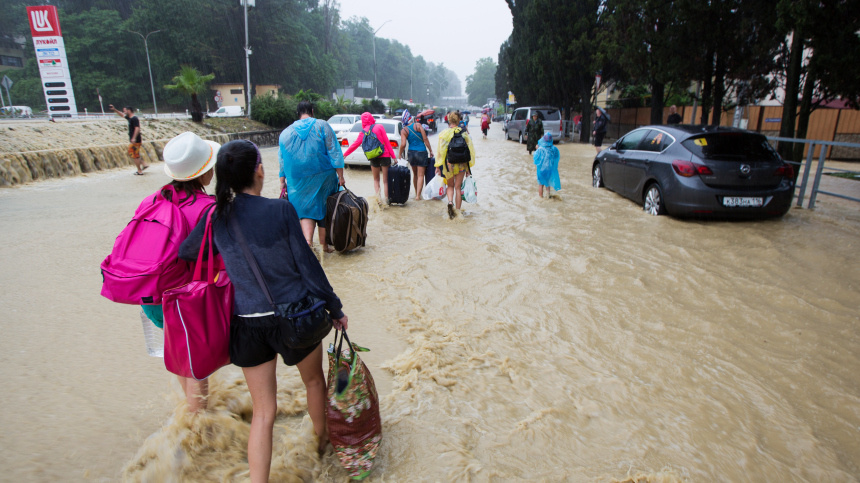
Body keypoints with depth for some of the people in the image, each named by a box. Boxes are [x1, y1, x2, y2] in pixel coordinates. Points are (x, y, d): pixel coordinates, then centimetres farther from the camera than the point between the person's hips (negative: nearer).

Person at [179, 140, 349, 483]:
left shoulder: (216, 218, -6)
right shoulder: (280, 210, -16)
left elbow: (185, 254, 12)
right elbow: (307, 265, -12)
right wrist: (335, 309, 0)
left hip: (248, 323, 3)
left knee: (263, 412, 15)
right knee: (314, 380, 27)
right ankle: (323, 437, 51)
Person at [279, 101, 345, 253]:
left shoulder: (286, 133, 6)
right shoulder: (322, 126, -2)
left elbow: (282, 160, 9)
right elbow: (334, 153, -8)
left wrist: (282, 181, 17)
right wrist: (340, 176, -6)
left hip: (298, 182, 2)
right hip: (323, 177, -1)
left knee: (306, 209, 7)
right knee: (324, 208, 10)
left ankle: (308, 241, -16)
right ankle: (324, 244, 19)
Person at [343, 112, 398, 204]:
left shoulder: (363, 133, 4)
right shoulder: (379, 127, -2)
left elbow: (355, 145, 7)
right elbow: (386, 142, -5)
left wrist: (344, 154, 19)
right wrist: (393, 156, -1)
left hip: (373, 158, 2)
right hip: (384, 156, -2)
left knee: (376, 179, 17)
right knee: (385, 180, 5)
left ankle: (378, 198, 1)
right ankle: (386, 199, 1)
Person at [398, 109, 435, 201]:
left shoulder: (404, 130, -4)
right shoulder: (418, 125, -8)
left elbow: (403, 144, -14)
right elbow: (425, 139, -9)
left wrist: (400, 154, 2)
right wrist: (430, 150, -2)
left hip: (411, 153, 3)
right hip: (421, 152, -3)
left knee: (415, 174, 19)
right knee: (420, 175, -1)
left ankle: (416, 193, 27)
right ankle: (418, 196, -7)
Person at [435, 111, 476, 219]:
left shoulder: (444, 134, -6)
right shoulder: (464, 133, -1)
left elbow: (441, 151, -5)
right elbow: (470, 149, 2)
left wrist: (438, 166, 1)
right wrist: (469, 165, 10)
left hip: (449, 163, -1)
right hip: (461, 164, 1)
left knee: (450, 186, 17)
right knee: (458, 187, 10)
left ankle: (450, 202, -9)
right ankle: (458, 210, 12)